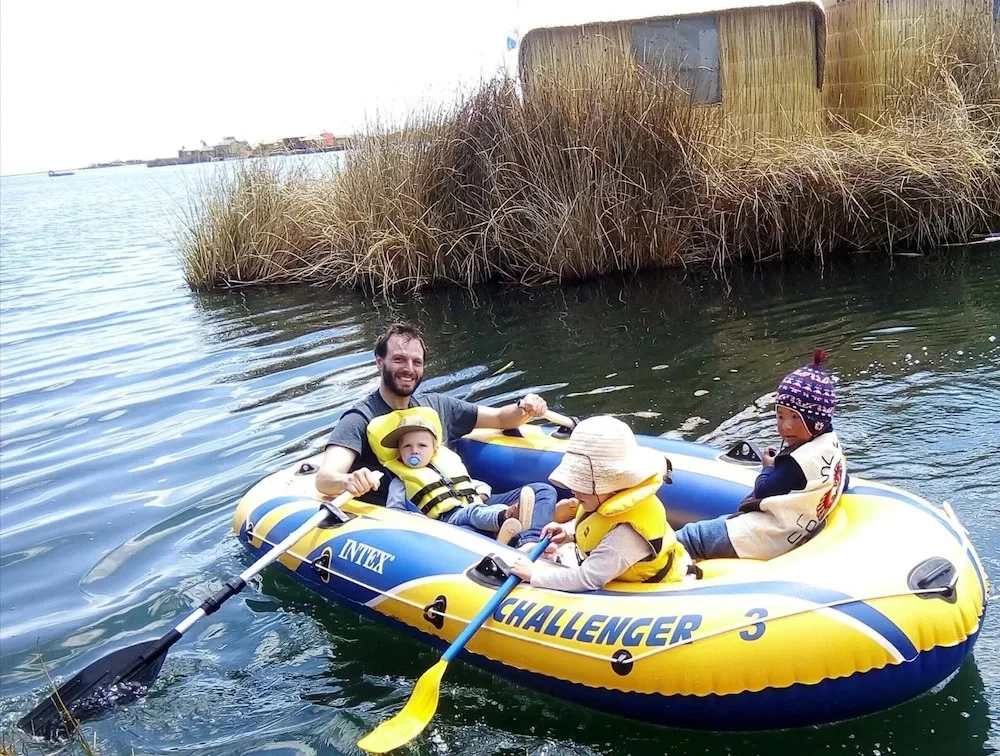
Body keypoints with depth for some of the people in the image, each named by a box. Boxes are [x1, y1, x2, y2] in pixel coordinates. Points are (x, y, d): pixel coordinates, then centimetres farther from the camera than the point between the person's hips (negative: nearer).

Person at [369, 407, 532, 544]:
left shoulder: (450, 463, 31)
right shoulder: (401, 482, 18)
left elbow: (476, 485, 34)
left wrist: (481, 495, 12)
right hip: (447, 518, -5)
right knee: (473, 513, -37)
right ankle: (504, 517, -68)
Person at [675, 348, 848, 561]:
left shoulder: (799, 461, -24)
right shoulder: (832, 445, 5)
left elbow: (763, 492, -17)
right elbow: (842, 482, 24)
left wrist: (769, 467, 2)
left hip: (767, 539, -11)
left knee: (691, 537, -10)